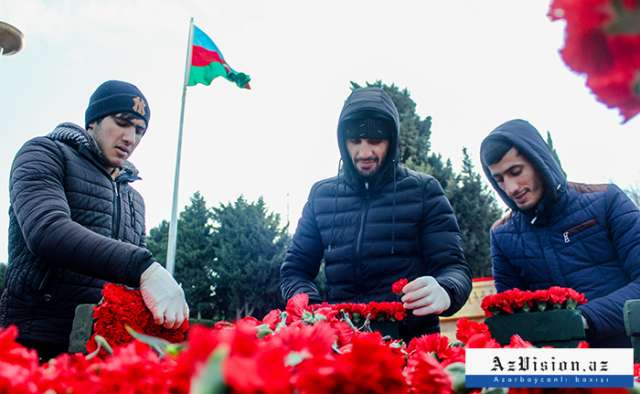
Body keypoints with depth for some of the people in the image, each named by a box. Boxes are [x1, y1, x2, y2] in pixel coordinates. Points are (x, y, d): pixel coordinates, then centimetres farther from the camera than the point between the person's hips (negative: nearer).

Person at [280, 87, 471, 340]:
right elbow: (294, 270, 15)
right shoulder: (321, 195, 11)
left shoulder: (423, 190, 5)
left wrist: (444, 292, -22)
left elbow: (454, 267, 1)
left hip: (412, 340, 0)